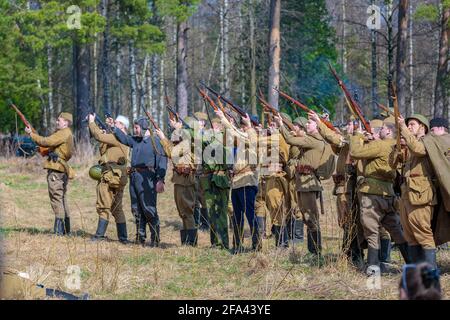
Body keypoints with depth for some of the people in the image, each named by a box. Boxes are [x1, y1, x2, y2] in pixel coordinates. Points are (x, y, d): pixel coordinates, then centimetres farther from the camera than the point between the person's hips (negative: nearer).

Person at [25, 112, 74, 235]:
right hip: (63, 170, 10)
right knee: (62, 198, 15)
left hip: (56, 169, -10)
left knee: (56, 197, -12)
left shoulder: (63, 133, -11)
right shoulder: (67, 134, 21)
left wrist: (31, 134, -10)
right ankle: (66, 229, 19)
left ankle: (59, 229, -18)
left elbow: (47, 142, -18)